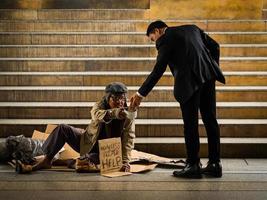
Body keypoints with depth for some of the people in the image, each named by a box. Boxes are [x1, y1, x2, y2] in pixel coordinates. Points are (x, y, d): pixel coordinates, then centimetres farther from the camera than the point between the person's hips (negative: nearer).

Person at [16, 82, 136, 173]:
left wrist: (125, 162, -37)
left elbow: (128, 139, -22)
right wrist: (115, 113, -59)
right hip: (88, 142, 2)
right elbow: (97, 115, -38)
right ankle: (46, 161, -21)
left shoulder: (128, 115, -13)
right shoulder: (99, 106, -12)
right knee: (62, 129, -18)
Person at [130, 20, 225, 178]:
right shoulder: (192, 28, 21)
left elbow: (158, 70, -6)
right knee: (210, 120, 10)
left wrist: (141, 94, -2)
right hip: (207, 76, 7)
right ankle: (215, 164, 14)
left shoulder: (165, 39, 0)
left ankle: (193, 165, 4)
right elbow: (214, 46, 17)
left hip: (189, 82, -7)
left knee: (190, 124, 0)